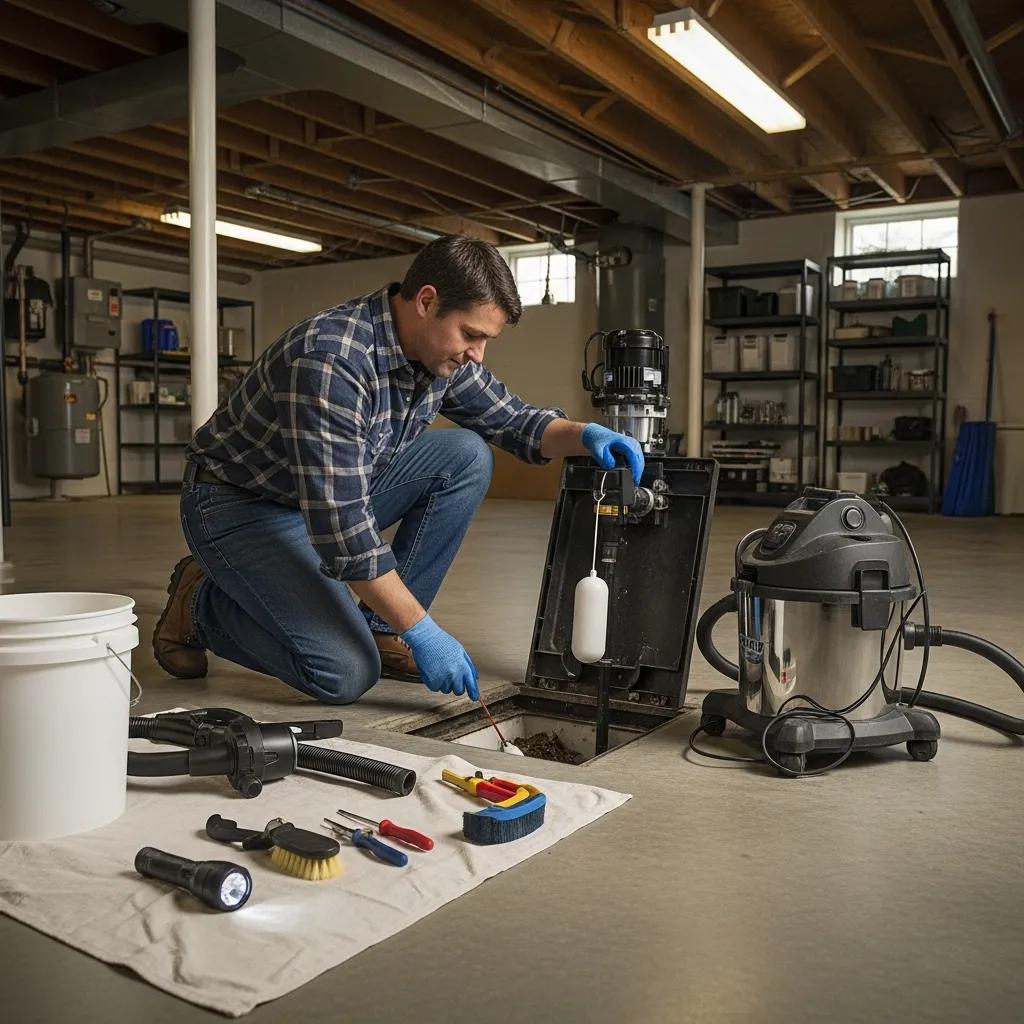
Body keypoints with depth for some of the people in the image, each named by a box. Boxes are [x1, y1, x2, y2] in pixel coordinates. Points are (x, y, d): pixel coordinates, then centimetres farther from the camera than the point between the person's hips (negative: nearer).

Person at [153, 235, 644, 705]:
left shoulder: (441, 352, -8)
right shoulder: (330, 358, -33)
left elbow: (512, 419, 7)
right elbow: (341, 526, -34)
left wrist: (583, 434, -14)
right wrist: (421, 631, -28)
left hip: (340, 493, 8)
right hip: (240, 505, -8)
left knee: (466, 457, -11)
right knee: (347, 673, -21)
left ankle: (380, 627, -2)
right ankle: (201, 602, 5)